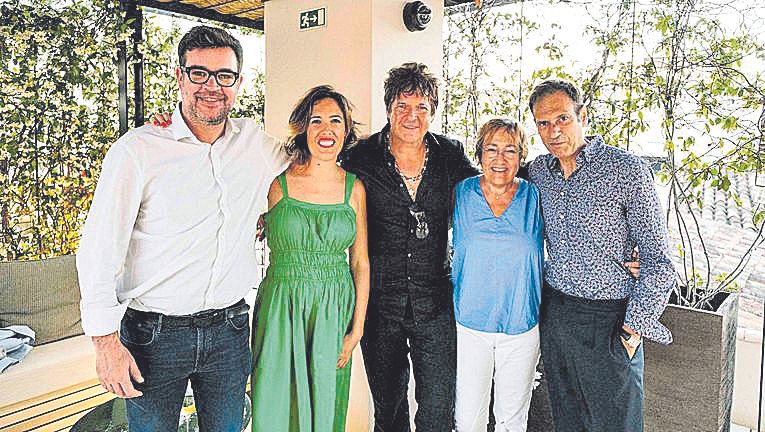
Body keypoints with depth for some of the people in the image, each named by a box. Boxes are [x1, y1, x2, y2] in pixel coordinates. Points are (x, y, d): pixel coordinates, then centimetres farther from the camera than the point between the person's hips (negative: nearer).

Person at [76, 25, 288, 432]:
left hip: (229, 331, 4)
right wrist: (106, 341, -12)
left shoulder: (255, 141, 1)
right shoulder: (137, 149, -11)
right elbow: (98, 252, -10)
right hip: (154, 334, -3)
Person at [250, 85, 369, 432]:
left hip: (335, 312, 2)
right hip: (282, 309, -1)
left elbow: (361, 263, 4)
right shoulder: (278, 183, -4)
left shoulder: (354, 189, 1)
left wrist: (358, 328, 2)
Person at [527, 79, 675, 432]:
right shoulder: (537, 171, 3)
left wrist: (635, 328, -12)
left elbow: (657, 260, -10)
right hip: (553, 312, 5)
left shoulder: (628, 170, -12)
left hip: (609, 321, -4)